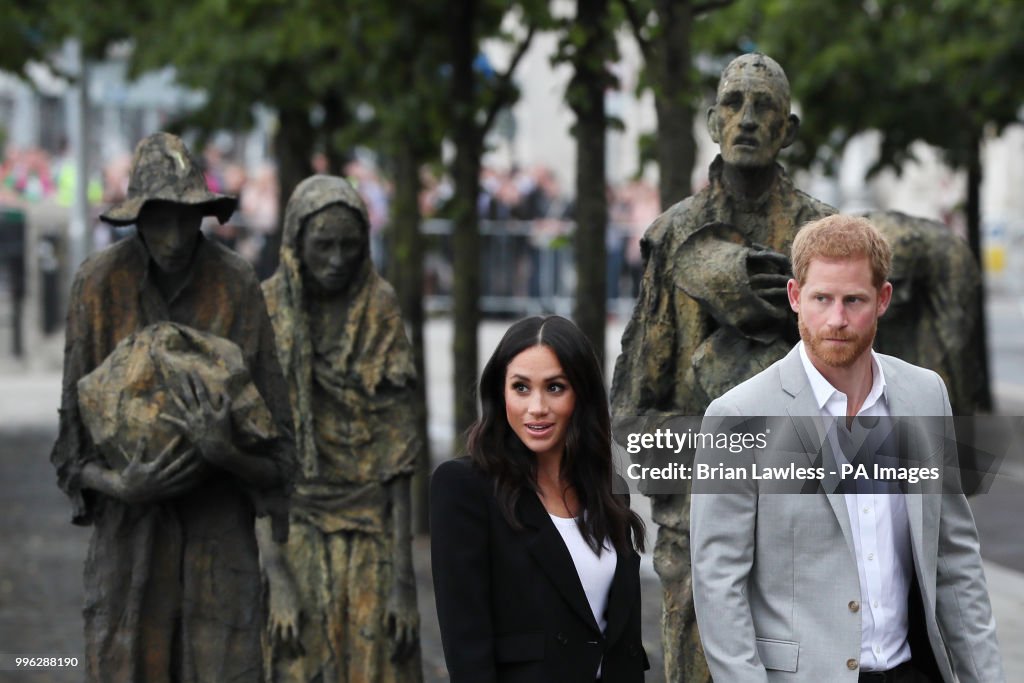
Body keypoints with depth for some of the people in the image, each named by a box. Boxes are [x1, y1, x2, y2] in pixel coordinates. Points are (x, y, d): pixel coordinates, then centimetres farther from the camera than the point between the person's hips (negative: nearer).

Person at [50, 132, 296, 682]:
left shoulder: (237, 286, -5)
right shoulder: (99, 284, -4)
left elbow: (274, 449, -3)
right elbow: (72, 439, 1)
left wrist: (225, 452, -24)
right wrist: (120, 486, -19)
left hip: (219, 530, 0)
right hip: (129, 531, 0)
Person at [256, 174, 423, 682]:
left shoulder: (380, 315, 2)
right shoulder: (264, 315, -3)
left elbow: (396, 454, 1)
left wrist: (403, 579, -5)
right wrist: (277, 578, -15)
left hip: (369, 542, 2)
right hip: (291, 533, -2)